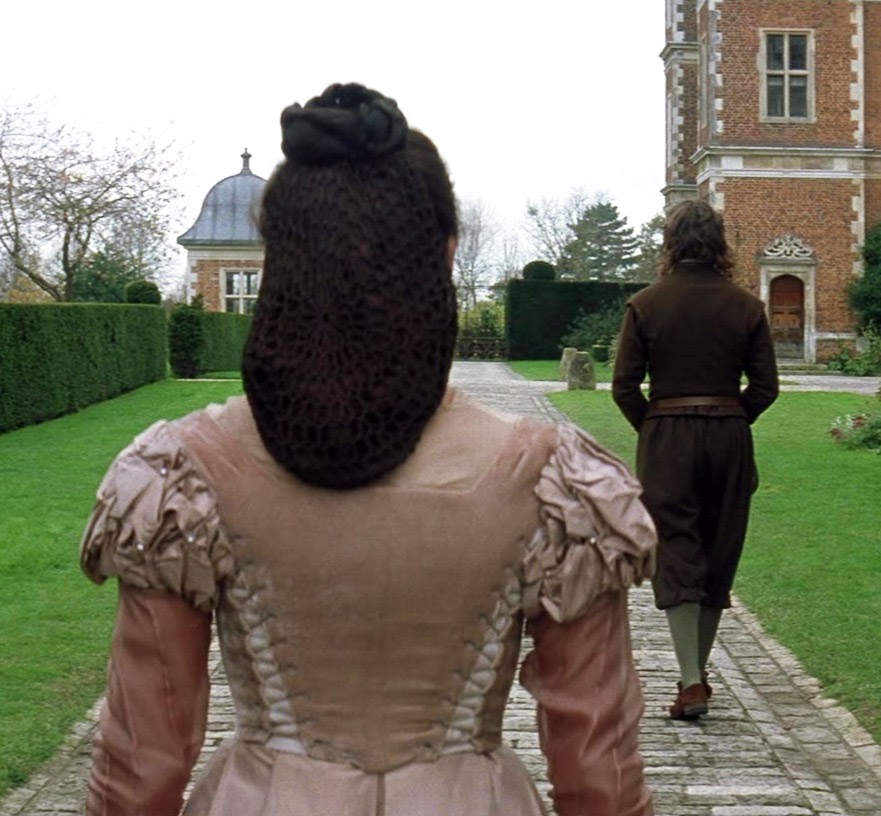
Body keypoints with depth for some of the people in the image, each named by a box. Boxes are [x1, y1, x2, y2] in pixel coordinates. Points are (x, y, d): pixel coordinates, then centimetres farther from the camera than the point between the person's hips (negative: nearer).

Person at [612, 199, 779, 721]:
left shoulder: (645, 305, -5)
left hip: (666, 438, -2)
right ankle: (699, 673, 24)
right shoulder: (746, 306, -1)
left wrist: (651, 427, 9)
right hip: (730, 437, 2)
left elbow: (625, 386, -6)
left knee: (676, 555, 0)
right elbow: (766, 387, 0)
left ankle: (692, 682, -9)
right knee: (719, 555, 14)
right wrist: (730, 420, 13)